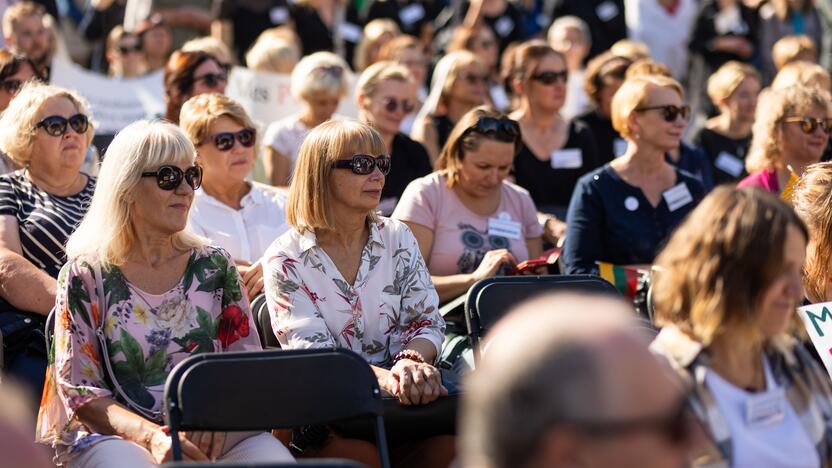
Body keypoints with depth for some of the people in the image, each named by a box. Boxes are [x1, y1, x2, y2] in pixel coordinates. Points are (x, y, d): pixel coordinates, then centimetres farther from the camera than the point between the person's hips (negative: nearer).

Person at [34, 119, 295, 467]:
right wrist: (151, 435, -20)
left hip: (210, 436, 3)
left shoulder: (215, 266, 13)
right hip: (112, 435, -3)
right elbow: (80, 390, -3)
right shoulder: (86, 275, 2)